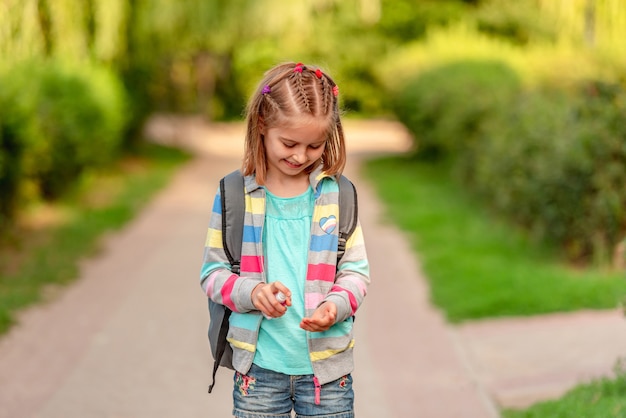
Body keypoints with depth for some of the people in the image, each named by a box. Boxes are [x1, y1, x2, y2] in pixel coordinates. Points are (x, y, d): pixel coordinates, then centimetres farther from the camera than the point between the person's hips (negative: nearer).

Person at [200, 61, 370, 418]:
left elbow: (356, 270, 2)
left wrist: (335, 305, -18)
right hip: (258, 366, 0)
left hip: (326, 366, 0)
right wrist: (251, 292, -19)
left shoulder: (336, 195, -1)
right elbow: (213, 272, 1)